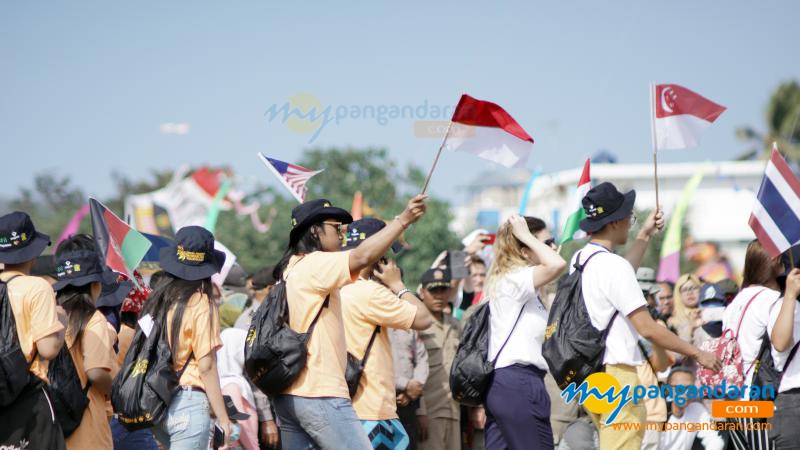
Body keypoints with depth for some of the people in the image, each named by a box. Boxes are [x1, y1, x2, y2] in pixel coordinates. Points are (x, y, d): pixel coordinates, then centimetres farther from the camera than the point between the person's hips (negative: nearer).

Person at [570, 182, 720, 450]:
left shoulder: (579, 260, 11)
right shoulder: (613, 265, -17)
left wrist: (644, 236, 34)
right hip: (616, 375, -10)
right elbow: (647, 329, -18)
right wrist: (697, 354, -9)